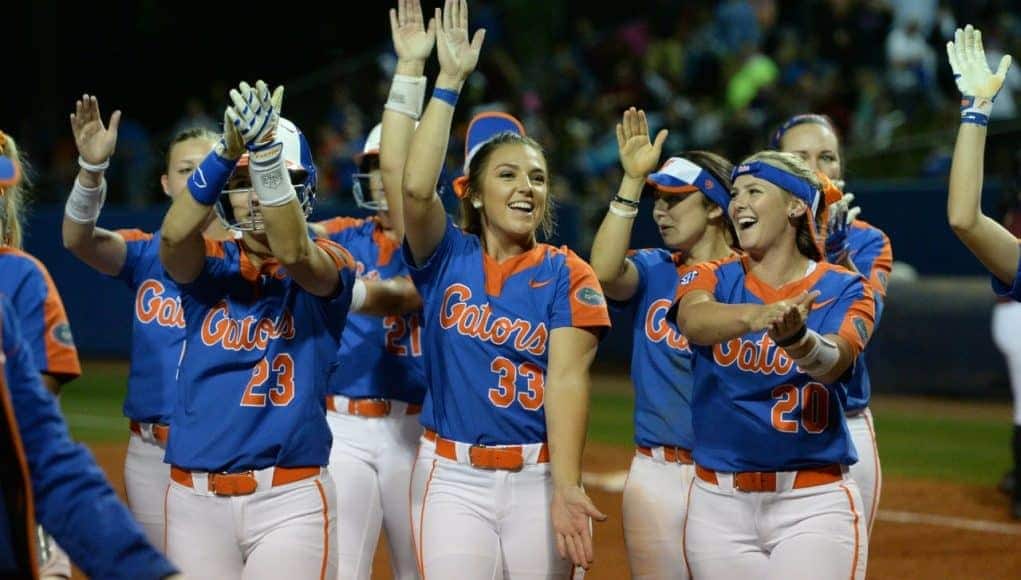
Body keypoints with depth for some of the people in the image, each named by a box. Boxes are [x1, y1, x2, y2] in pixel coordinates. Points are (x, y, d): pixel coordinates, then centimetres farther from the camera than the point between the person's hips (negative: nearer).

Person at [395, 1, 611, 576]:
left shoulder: (567, 274, 1)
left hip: (539, 478, 0)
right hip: (458, 480, 1)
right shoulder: (448, 258, 5)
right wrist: (449, 81, -13)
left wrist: (566, 488, -20)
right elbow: (417, 186, -14)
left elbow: (567, 378, -9)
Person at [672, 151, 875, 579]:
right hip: (719, 505, 2)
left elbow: (832, 363, -21)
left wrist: (796, 338, -45)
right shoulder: (713, 278, 4)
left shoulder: (844, 291, 0)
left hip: (815, 505, -2)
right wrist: (756, 315, -42)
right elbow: (692, 319, -20)